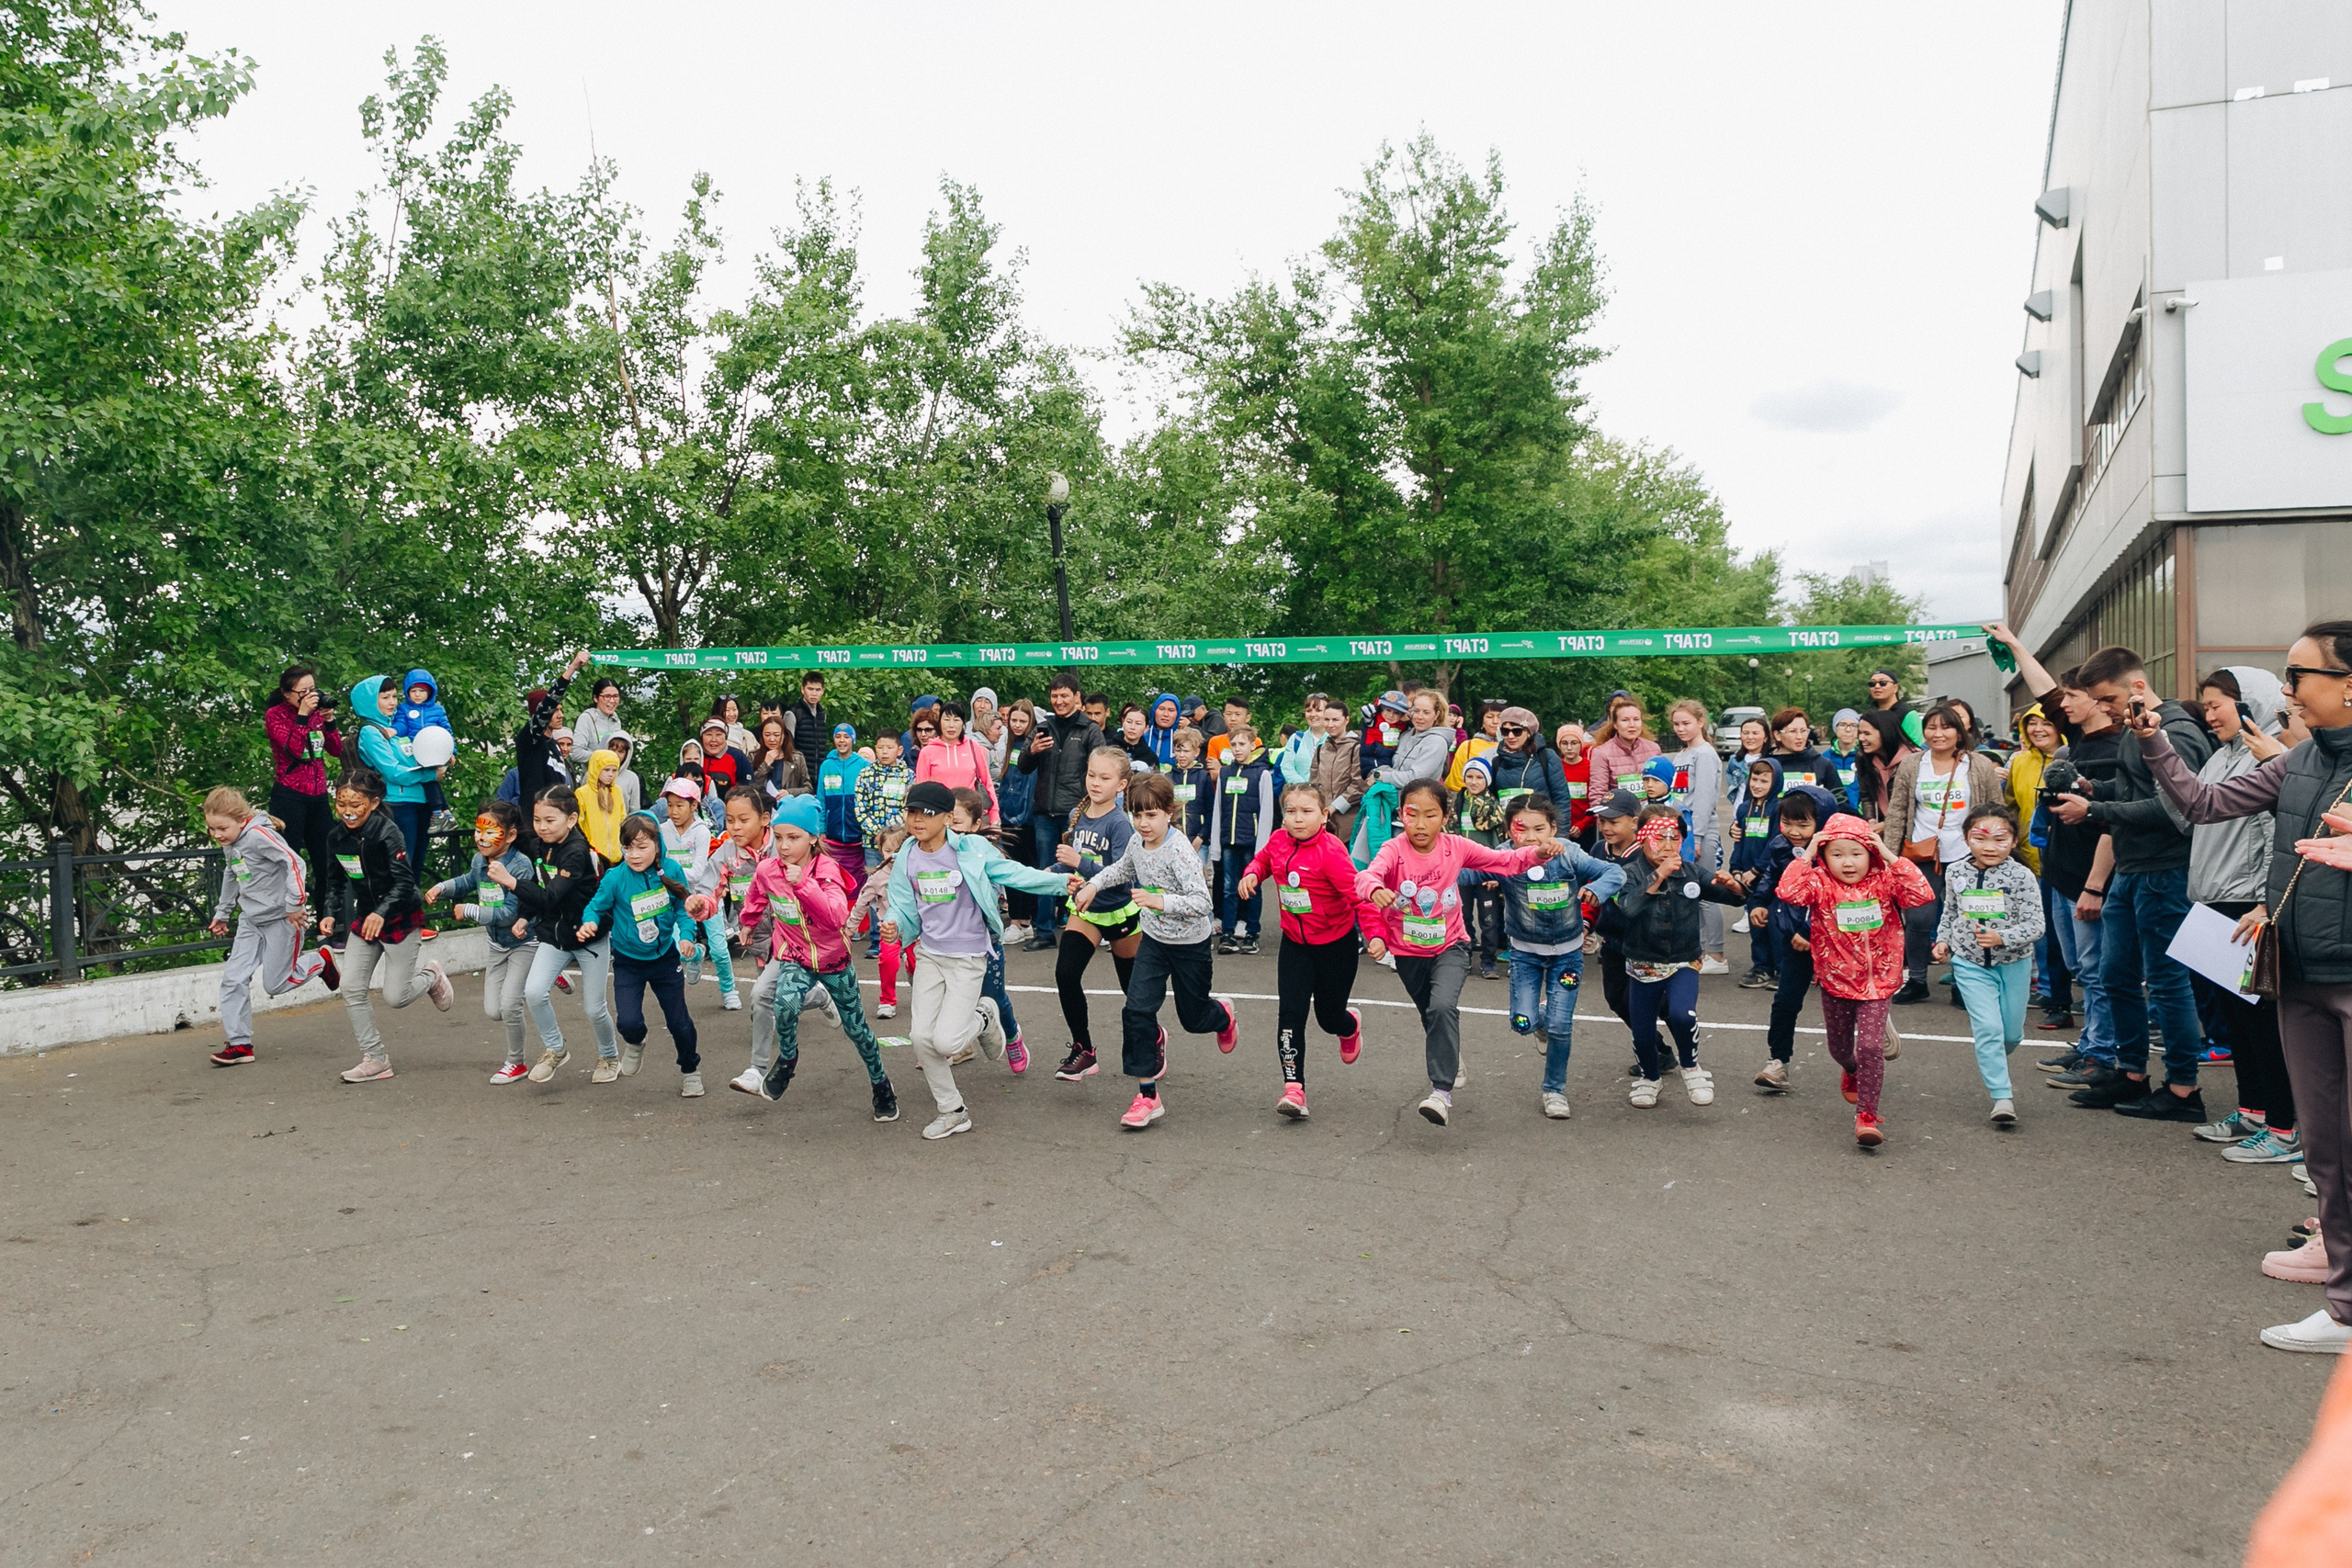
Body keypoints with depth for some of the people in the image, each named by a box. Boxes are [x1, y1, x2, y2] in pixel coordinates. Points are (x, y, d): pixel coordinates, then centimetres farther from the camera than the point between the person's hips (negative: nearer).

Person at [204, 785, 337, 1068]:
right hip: (251, 920, 8)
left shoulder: (259, 836, -21)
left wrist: (294, 904, -24)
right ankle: (239, 1044, 4)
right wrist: (222, 912, 31)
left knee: (274, 984, -1)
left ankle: (321, 961, 24)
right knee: (233, 978, -1)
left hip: (281, 919, -8)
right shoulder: (229, 845, 7)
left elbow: (294, 863, -26)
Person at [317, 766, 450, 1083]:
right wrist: (331, 914, -3)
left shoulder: (387, 833, -21)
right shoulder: (337, 838, -1)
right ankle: (375, 1058, 6)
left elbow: (405, 882, -24)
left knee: (395, 997, -5)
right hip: (364, 919, 6)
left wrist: (382, 913, -37)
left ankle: (431, 976, 29)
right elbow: (341, 883, 12)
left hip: (400, 920, -6)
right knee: (351, 988, -4)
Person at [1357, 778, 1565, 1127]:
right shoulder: (1394, 850, -19)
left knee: (1443, 1007, -27)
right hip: (1408, 953, 1)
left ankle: (1442, 1092, -24)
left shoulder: (1456, 847, -11)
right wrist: (1376, 890, -62)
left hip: (1449, 947, -1)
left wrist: (1538, 852, -22)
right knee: (1432, 1016, 21)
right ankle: (1452, 1063, 54)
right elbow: (1368, 875, -38)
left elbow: (1504, 861, -4)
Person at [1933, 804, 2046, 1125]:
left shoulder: (2021, 876, -13)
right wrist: (1943, 941, 2)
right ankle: (2002, 1097, -6)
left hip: (2013, 963, 0)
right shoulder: (1956, 873, -3)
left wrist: (2001, 938, -29)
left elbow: (2035, 926, -15)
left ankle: (1991, 1061, 47)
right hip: (1970, 963, 0)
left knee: (2011, 1032, 12)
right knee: (1988, 1027, -11)